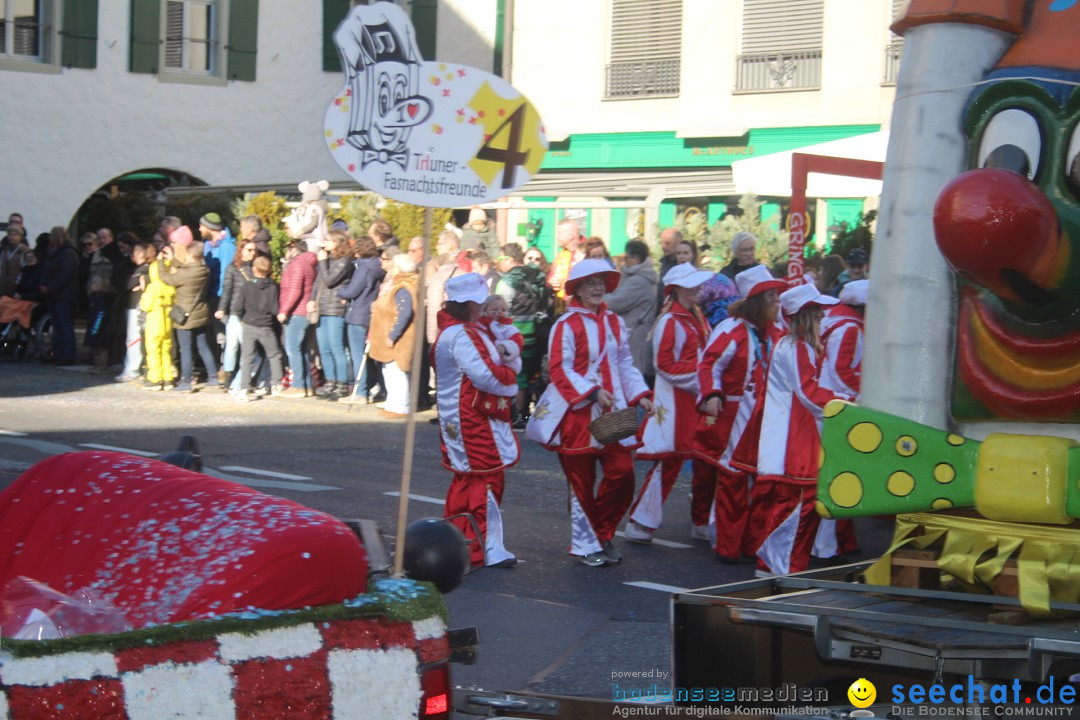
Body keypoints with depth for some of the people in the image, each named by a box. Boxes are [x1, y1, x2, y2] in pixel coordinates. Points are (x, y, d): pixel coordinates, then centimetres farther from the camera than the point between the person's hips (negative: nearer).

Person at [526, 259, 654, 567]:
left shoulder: (615, 323, 11)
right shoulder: (566, 325, -9)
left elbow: (625, 365, 15)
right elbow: (560, 369, -15)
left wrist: (640, 394, 2)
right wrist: (593, 392, -23)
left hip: (611, 411, 5)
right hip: (578, 412, -5)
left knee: (622, 472, -3)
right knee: (582, 481, 2)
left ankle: (602, 535, 17)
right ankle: (586, 545, 16)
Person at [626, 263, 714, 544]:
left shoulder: (698, 318, 13)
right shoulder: (670, 321, -12)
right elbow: (664, 365, -15)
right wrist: (697, 371, -19)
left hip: (698, 399, 8)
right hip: (675, 401, -8)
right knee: (669, 460, -6)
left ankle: (703, 523, 20)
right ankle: (640, 523, 4)